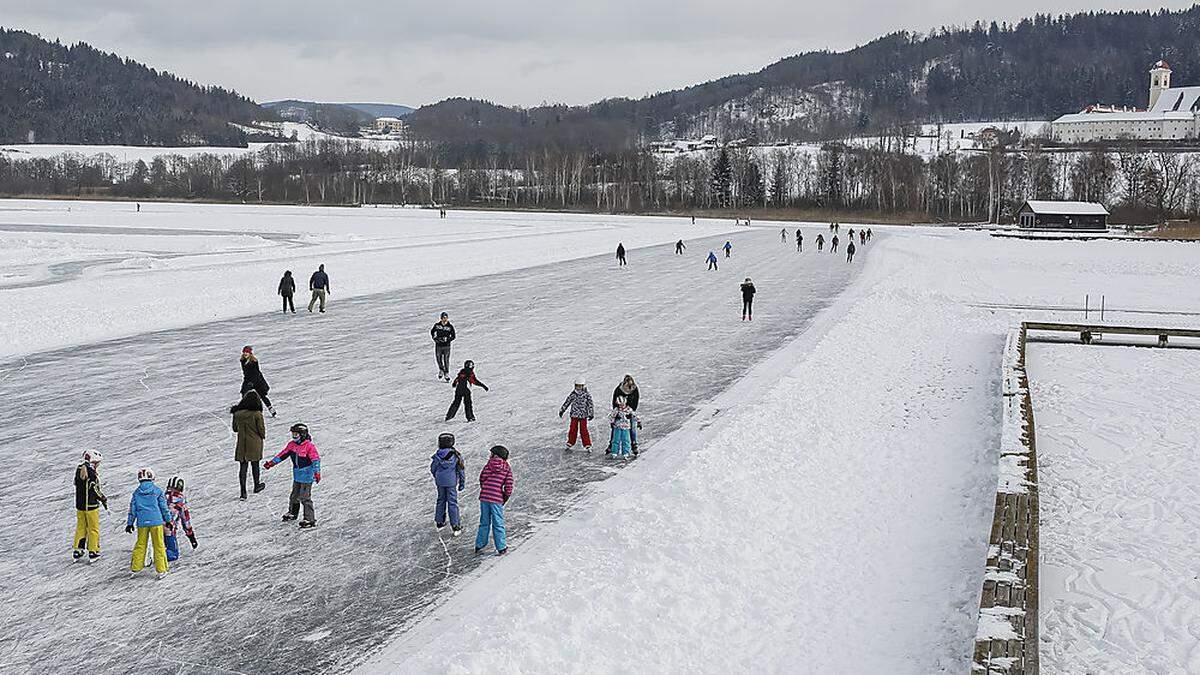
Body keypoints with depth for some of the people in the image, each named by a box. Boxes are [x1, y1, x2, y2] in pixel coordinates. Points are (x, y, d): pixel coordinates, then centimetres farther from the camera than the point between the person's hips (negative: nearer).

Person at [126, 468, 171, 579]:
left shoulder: (136, 493, 3)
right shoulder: (157, 490, -4)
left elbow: (132, 509, 8)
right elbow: (164, 507, 0)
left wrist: (129, 523, 16)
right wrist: (168, 520, 9)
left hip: (142, 523, 2)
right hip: (156, 521, -2)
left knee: (140, 545, 15)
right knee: (158, 545, 4)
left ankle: (135, 568, 16)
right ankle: (161, 570, 4)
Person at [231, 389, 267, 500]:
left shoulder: (237, 413, -6)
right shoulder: (257, 414, -17)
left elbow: (235, 429, 6)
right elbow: (261, 428, -10)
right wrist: (263, 436, 10)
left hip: (241, 444, 2)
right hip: (255, 443, -2)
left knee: (243, 467, 6)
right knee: (255, 464, 18)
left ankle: (243, 492, 2)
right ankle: (256, 486, 35)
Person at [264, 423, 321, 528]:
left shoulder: (309, 446, -16)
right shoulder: (292, 444, 6)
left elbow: (316, 459, -19)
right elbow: (283, 454, 15)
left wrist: (316, 472, -28)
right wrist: (271, 463, 13)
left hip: (307, 476, -7)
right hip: (297, 475, 7)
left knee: (305, 497, -9)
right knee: (294, 495, 20)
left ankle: (310, 519, -4)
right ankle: (292, 513, 40)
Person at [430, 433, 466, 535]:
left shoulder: (437, 455, -7)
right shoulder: (455, 455, -11)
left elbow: (432, 469, 4)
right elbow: (461, 470, -6)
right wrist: (462, 483, 5)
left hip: (440, 482, 2)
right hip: (451, 482, -2)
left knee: (441, 500, 18)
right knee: (452, 503, 4)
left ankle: (439, 522, 25)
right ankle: (455, 526, 5)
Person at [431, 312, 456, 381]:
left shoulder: (450, 326, -3)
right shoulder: (437, 325, 1)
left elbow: (453, 336, 2)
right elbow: (432, 331, 17)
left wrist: (447, 339, -14)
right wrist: (434, 337, 0)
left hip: (446, 345, -1)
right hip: (438, 345, 1)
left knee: (446, 360, -1)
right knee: (439, 359, 6)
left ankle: (446, 373, 11)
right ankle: (441, 370, 31)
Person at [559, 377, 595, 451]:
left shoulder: (587, 394, -6)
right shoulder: (573, 394, 1)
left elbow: (590, 404, -3)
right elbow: (567, 402, 11)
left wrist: (591, 414, -7)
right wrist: (562, 410, 14)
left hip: (583, 415, -3)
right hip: (574, 415, 3)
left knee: (583, 430, -3)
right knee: (573, 429, 6)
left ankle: (587, 445, 4)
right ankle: (570, 444, 19)